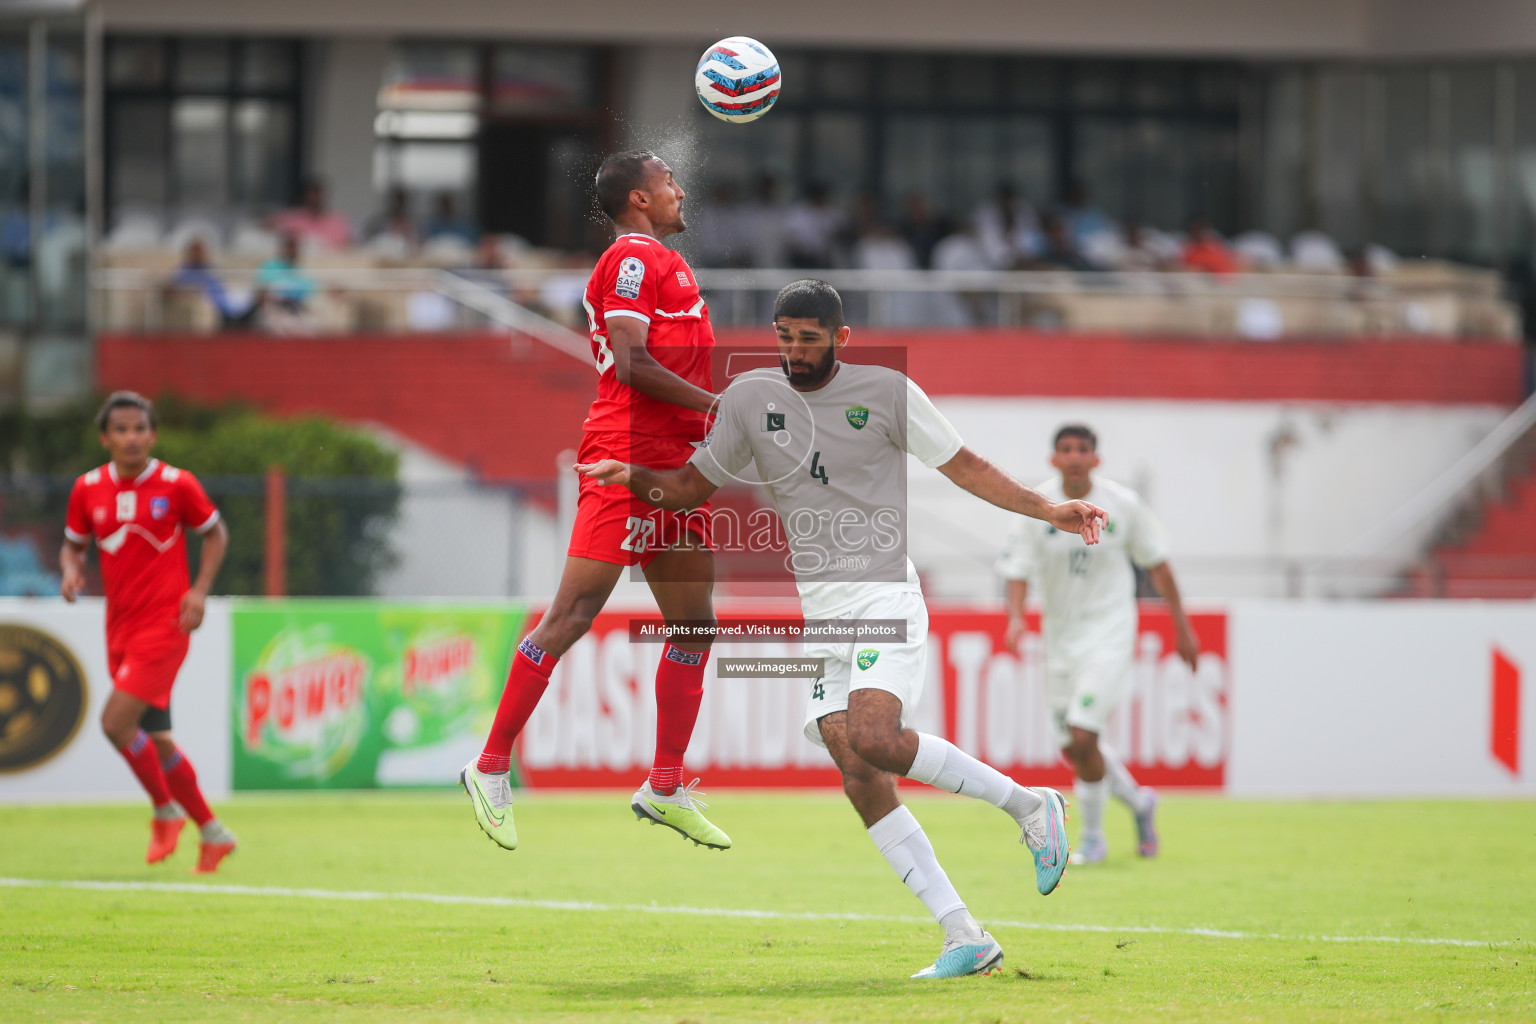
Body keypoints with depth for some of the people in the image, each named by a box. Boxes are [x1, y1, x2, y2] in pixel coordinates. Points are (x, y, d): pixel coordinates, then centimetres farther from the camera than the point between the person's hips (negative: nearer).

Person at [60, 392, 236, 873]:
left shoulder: (177, 485, -8)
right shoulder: (88, 489, 3)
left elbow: (215, 533, 5)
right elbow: (73, 544, 15)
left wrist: (199, 591, -8)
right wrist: (72, 569, -8)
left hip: (164, 625, -5)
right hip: (120, 629, 5)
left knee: (116, 722, -18)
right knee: (155, 739, 8)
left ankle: (166, 811, 3)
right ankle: (212, 833, 22)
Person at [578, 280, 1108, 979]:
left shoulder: (886, 391, -2)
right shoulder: (749, 398, 8)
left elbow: (964, 467, 4)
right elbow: (693, 487, 15)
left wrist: (1048, 510, -6)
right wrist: (633, 477, -4)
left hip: (886, 593, -5)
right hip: (819, 607, 5)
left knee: (873, 739, -27)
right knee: (858, 776, -8)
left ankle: (1026, 803, -6)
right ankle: (964, 939, -7)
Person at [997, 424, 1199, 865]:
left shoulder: (1124, 504, -8)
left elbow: (1156, 563, 3)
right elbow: (1018, 568, -6)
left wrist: (1182, 626, 6)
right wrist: (1016, 617, -26)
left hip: (1109, 633, -3)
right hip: (1061, 635, 4)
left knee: (1083, 737, -17)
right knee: (1073, 749, 9)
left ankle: (1093, 837, 2)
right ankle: (1139, 801, 37)